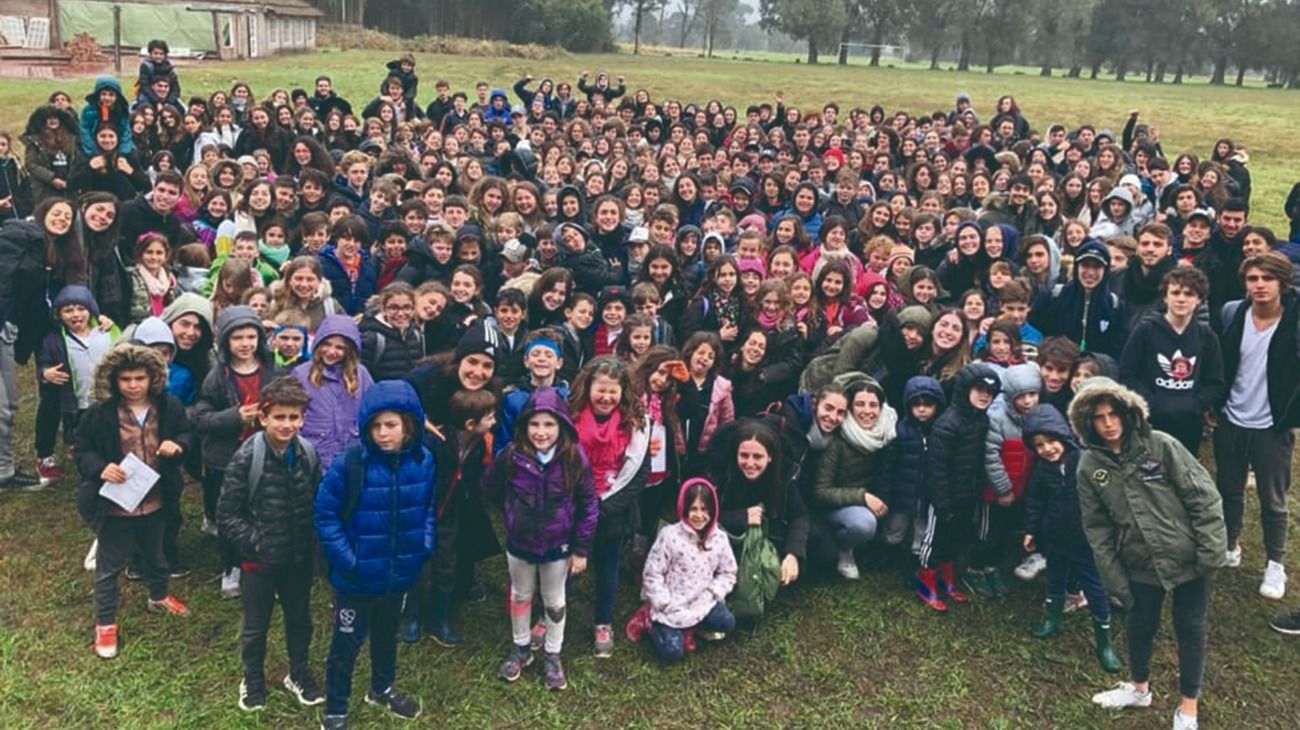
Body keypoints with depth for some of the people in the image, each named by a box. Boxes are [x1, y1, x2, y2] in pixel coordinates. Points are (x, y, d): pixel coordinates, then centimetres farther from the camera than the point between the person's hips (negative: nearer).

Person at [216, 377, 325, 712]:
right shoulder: (246, 458, -18)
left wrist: (313, 540, -5)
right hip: (259, 560, -3)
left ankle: (299, 674, 43)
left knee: (300, 620, 21)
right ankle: (253, 680, 39)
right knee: (256, 627, 16)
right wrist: (255, 544, -18)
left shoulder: (310, 454, -7)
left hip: (299, 558, 3)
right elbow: (226, 515, -14)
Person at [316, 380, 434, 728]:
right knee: (347, 641, 10)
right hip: (358, 575, -4)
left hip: (400, 571, 4)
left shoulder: (423, 460, -9)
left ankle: (382, 688, 49)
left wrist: (425, 545, -2)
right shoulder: (349, 464, -22)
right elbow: (326, 515, -14)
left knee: (387, 632, 26)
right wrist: (345, 558, -18)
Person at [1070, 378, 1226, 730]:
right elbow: (1097, 527, 1)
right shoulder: (1090, 466, -4)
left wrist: (1212, 550, -14)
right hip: (1141, 565, 3)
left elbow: (1204, 497, -11)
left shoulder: (1161, 445, -13)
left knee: (1191, 630, 9)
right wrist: (1114, 578, 0)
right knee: (1141, 626, 18)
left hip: (1188, 558, -2)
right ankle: (1139, 688, 44)